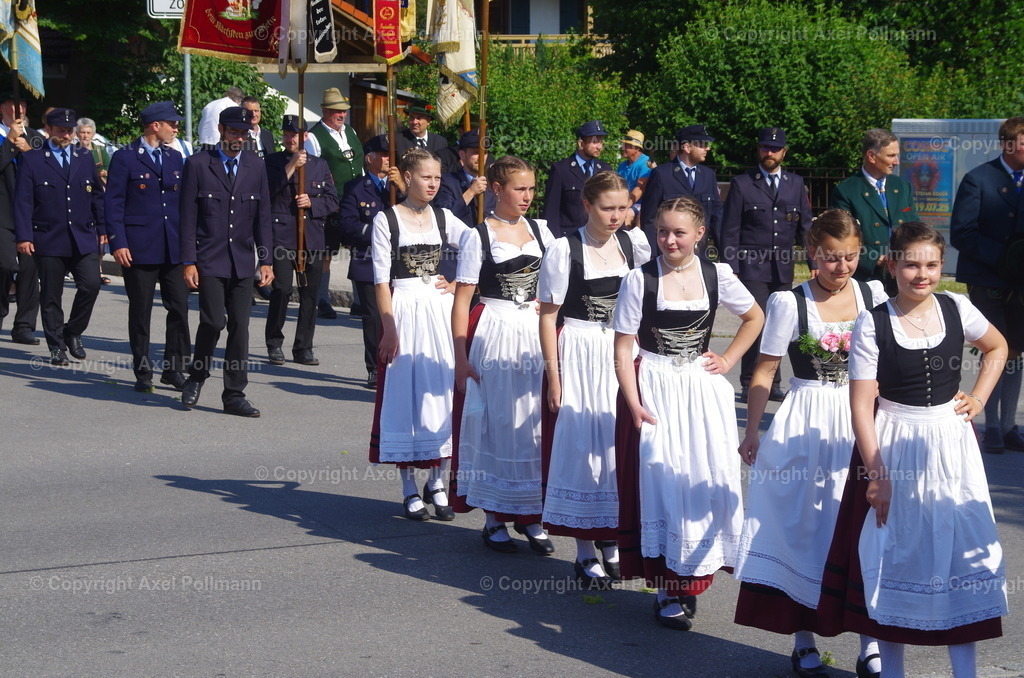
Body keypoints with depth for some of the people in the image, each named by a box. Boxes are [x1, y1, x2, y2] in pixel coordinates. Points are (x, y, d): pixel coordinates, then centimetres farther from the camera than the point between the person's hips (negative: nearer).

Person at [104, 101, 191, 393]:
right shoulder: (125, 158, -3)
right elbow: (113, 203, -5)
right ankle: (143, 373, 13)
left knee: (179, 308, 1)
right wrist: (117, 243, -13)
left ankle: (174, 368, 12)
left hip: (174, 248, 5)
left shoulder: (174, 157, 14)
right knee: (140, 311, 3)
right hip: (139, 247, -5)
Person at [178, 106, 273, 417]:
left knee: (240, 327, 2)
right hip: (209, 260, -3)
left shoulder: (256, 166, 10)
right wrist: (189, 261, -8)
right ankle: (197, 377, 13)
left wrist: (266, 260, 5)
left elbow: (262, 216, 11)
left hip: (243, 262, 4)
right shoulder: (198, 164, -1)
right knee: (213, 321, -12)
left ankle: (234, 394, 9)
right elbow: (188, 217, -2)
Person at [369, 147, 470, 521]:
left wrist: (458, 285, -1)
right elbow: (381, 278, -7)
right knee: (405, 392, 1)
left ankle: (437, 483, 14)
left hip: (440, 309, 4)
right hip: (404, 309, -4)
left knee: (443, 390, 3)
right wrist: (389, 329, -13)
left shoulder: (443, 218, 7)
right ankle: (410, 490, 9)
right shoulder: (386, 220, -3)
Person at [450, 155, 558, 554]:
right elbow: (462, 301, -7)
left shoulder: (540, 230, 9)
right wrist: (461, 358, -11)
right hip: (494, 337, -4)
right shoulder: (478, 237, -5)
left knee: (536, 425, 3)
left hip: (536, 334, 4)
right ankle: (494, 519, 12)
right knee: (497, 424, 1)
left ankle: (530, 515, 16)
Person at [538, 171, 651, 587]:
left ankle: (610, 541, 24)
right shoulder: (565, 250, -9)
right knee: (581, 446, 0)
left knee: (619, 444, 8)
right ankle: (585, 553, 10)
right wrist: (552, 375, -10)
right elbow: (548, 315, -8)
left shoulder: (634, 244, 3)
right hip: (578, 358, -4)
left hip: (623, 356, 4)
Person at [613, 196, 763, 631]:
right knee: (660, 481, -4)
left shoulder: (716, 276, 1)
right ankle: (667, 589, 5)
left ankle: (691, 579, 18)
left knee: (705, 479, 3)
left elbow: (755, 318, 17)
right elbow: (622, 349, -7)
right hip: (653, 389, -3)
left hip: (702, 388, 3)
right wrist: (635, 404, -15)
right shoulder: (640, 280, -7)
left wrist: (728, 360, 6)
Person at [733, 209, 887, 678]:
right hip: (805, 427, -2)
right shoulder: (789, 302, -5)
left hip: (862, 423, 2)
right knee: (803, 527, 2)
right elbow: (765, 372, -1)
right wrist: (753, 431, -3)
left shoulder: (874, 296, 3)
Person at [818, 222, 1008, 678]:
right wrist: (876, 473, -16)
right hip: (893, 447, -2)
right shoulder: (872, 324, -11)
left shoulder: (957, 310, -2)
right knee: (894, 557, 7)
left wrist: (979, 398, 6)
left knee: (963, 554, 3)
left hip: (951, 446, 3)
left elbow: (997, 348, 19)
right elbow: (861, 403, -12)